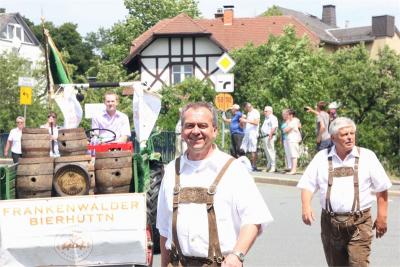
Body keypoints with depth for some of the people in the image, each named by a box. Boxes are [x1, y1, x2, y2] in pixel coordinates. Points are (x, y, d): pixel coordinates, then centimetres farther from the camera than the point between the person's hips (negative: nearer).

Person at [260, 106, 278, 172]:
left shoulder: (273, 118, -8)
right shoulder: (266, 118, 23)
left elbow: (274, 127, -20)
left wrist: (270, 135, -25)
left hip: (269, 137, -10)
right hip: (265, 137, 10)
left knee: (271, 151, -12)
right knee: (267, 152, 13)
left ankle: (273, 167, -12)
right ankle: (268, 166, 19)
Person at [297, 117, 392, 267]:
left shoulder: (366, 156, 1)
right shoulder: (322, 157, 5)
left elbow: (382, 188, 5)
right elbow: (307, 184, 6)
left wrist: (382, 217, 1)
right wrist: (306, 206, -12)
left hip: (359, 222, -2)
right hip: (330, 222, 2)